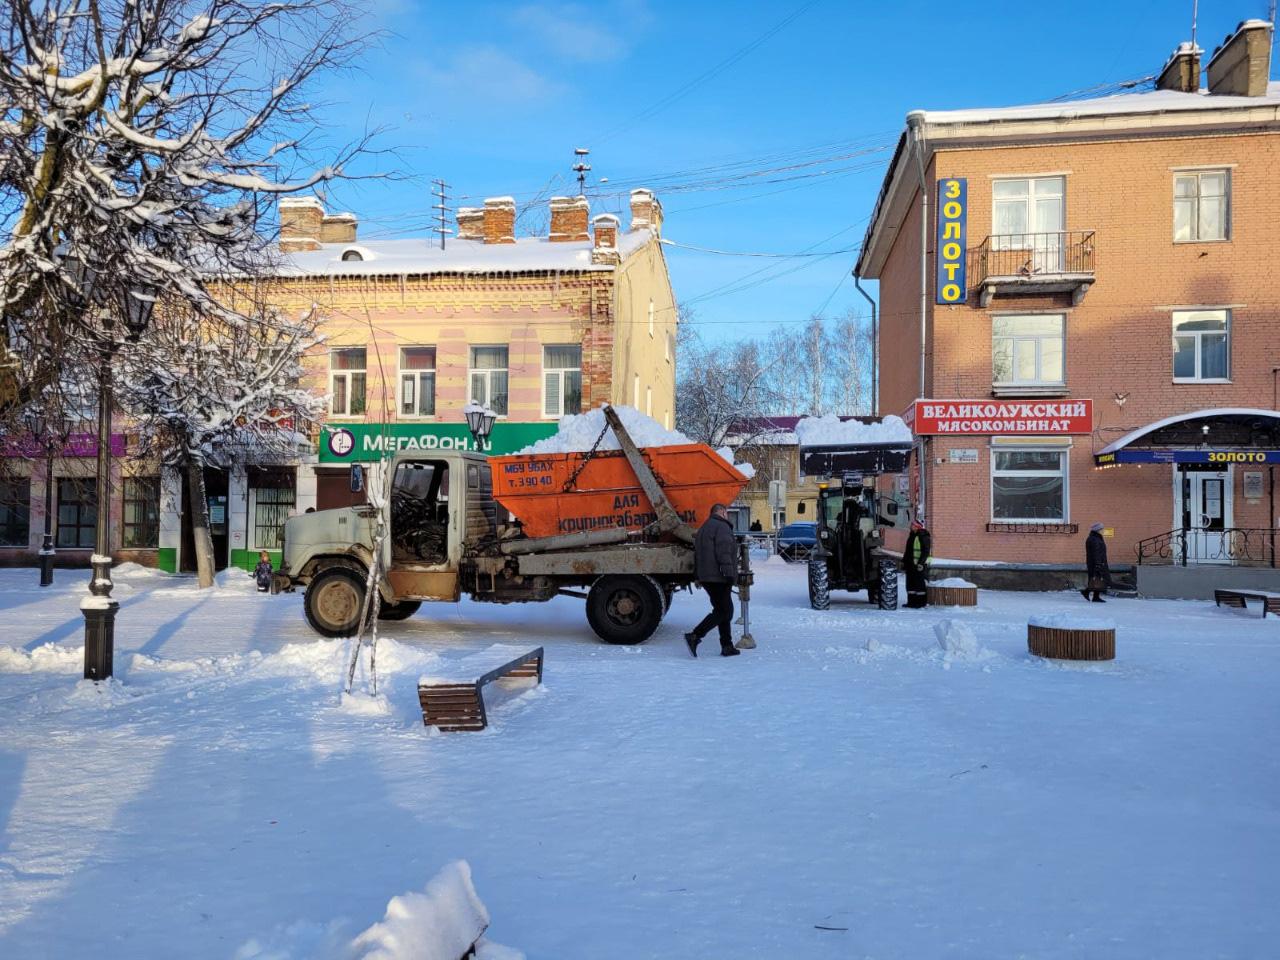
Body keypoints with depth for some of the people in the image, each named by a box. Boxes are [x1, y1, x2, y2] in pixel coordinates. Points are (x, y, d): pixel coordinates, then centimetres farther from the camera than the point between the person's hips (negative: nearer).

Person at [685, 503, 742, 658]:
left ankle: (727, 646, 14)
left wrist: (697, 576, 27)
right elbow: (724, 552, -20)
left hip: (706, 577, 10)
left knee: (723, 610, 14)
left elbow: (697, 554, 24)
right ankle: (694, 636, -16)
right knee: (723, 611, -8)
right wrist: (729, 573, -22)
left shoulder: (704, 528, 22)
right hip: (718, 577, -10)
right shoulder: (722, 526, -9)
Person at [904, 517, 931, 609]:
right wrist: (904, 561, 22)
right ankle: (911, 601, 18)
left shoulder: (923, 537, -11)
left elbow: (925, 552, -17)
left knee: (919, 583, -7)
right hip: (910, 564, 9)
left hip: (919, 565, -9)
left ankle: (922, 602, -1)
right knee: (910, 583, 11)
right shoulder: (911, 535, 17)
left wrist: (921, 563, -22)